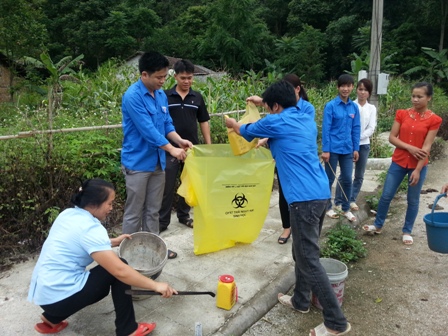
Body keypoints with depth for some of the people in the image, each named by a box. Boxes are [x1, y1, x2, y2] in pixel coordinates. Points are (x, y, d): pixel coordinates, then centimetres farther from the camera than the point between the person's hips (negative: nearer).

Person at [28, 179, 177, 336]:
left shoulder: (69, 214, 3)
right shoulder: (90, 228, -22)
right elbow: (120, 271, -25)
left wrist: (113, 241, 17)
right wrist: (156, 285, -17)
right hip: (59, 297, -9)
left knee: (102, 286, 27)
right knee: (118, 269, -4)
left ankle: (52, 318, 20)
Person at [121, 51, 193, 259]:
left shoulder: (161, 95, 7)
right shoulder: (132, 96, -17)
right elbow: (148, 129, -22)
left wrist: (179, 140, -6)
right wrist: (172, 149, -20)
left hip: (157, 161, 7)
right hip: (137, 163, -7)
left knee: (153, 210, 16)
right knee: (134, 212, 4)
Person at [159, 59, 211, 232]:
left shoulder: (197, 97, 6)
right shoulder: (165, 96, -2)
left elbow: (204, 121, 11)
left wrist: (209, 145, 7)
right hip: (171, 149, -3)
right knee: (167, 186, 2)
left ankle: (184, 215, 29)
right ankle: (162, 221, 13)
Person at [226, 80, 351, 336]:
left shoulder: (277, 122, -5)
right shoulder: (308, 120, 17)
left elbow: (248, 132, 15)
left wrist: (233, 124, 35)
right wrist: (266, 139, 43)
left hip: (305, 198, -9)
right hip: (322, 194, 9)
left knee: (309, 259, -3)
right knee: (303, 251, 20)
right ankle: (301, 300, 35)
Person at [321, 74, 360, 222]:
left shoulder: (354, 107, 4)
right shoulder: (330, 106, -9)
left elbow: (356, 129, 8)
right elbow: (326, 128, -10)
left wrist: (356, 149, 6)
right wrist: (325, 150, -13)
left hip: (347, 149, 4)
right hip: (333, 149, -4)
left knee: (347, 179, 9)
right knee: (329, 179, 9)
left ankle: (346, 209, 24)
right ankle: (327, 207, 25)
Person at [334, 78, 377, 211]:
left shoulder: (372, 108, 6)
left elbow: (371, 129, -1)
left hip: (364, 145, 4)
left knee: (359, 175, 9)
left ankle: (352, 200, 23)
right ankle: (338, 202, 8)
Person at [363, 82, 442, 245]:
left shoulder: (434, 120, -7)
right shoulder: (402, 114, 0)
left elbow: (426, 147, -11)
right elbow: (392, 138, -2)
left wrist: (417, 170, -14)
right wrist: (409, 148, -16)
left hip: (418, 165, -2)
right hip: (398, 162, 2)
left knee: (413, 200, 10)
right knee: (386, 195, 6)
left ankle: (407, 231, 26)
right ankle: (378, 225, 24)